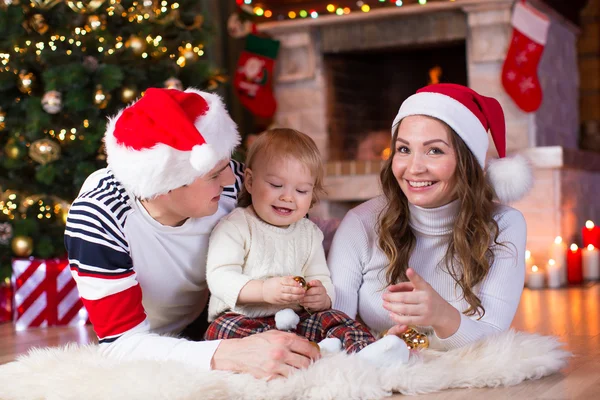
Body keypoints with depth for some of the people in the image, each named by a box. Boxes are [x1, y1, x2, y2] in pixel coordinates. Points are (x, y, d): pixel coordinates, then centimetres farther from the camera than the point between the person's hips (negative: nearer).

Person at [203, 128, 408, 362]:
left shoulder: (310, 233, 16)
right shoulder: (234, 227, -2)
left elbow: (322, 280, 11)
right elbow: (219, 277, -14)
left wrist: (322, 297, -15)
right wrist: (263, 290, -30)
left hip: (294, 318, 5)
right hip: (242, 317, -5)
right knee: (223, 329, -35)